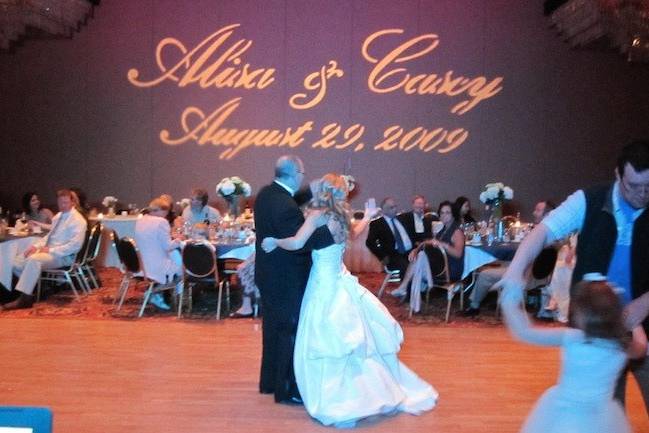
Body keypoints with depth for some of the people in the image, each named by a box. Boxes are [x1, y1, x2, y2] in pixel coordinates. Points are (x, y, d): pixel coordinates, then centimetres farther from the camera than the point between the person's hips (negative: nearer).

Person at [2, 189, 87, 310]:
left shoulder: (78, 220, -13)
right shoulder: (58, 216, 15)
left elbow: (75, 245, -21)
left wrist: (51, 250, -21)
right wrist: (36, 246, 5)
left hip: (63, 255, -9)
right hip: (48, 250, 9)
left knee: (34, 260, -33)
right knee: (17, 262, -2)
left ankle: (24, 299, -27)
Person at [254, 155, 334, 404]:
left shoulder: (267, 193, 2)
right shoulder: (285, 206, -27)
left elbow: (296, 200, 15)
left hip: (270, 275, 10)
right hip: (287, 281, -10)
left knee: (274, 328, 21)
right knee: (292, 333, 4)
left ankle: (270, 381, 35)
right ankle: (288, 390, 15)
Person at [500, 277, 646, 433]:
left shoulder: (571, 338, -19)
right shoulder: (623, 345, -7)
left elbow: (525, 332, -17)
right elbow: (642, 348, 18)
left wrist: (509, 302, -5)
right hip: (600, 418, 3)